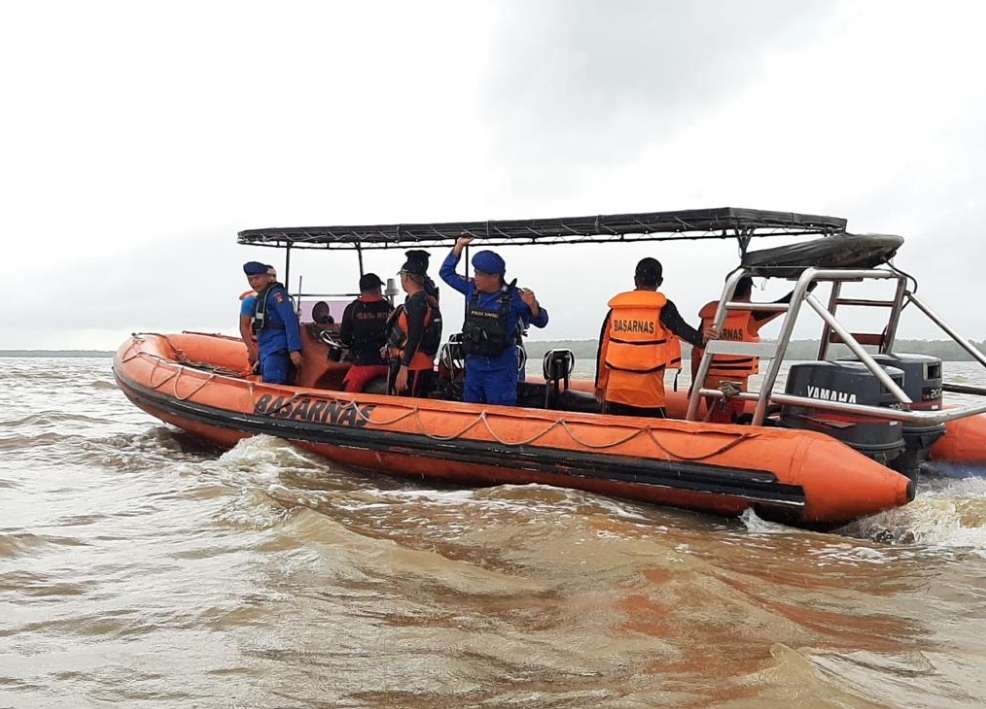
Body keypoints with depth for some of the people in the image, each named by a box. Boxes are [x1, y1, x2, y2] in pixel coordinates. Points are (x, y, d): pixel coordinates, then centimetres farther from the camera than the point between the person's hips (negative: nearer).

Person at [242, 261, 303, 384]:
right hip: (266, 351, 10)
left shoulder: (276, 294, -10)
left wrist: (294, 350, -27)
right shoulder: (261, 297, 19)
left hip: (277, 351, -10)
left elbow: (291, 322, -20)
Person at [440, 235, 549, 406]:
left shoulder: (514, 296, -9)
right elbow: (446, 272, 14)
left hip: (501, 368, -5)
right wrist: (459, 246, 5)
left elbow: (540, 321, -4)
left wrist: (533, 305, -25)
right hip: (474, 364, 5)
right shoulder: (472, 289, 3)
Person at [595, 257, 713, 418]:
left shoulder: (615, 308, 8)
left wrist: (600, 384, 19)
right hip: (647, 392, -4)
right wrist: (701, 339, -41)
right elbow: (681, 329, -24)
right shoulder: (663, 307, -3)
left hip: (615, 391, 4)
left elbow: (603, 348, 12)